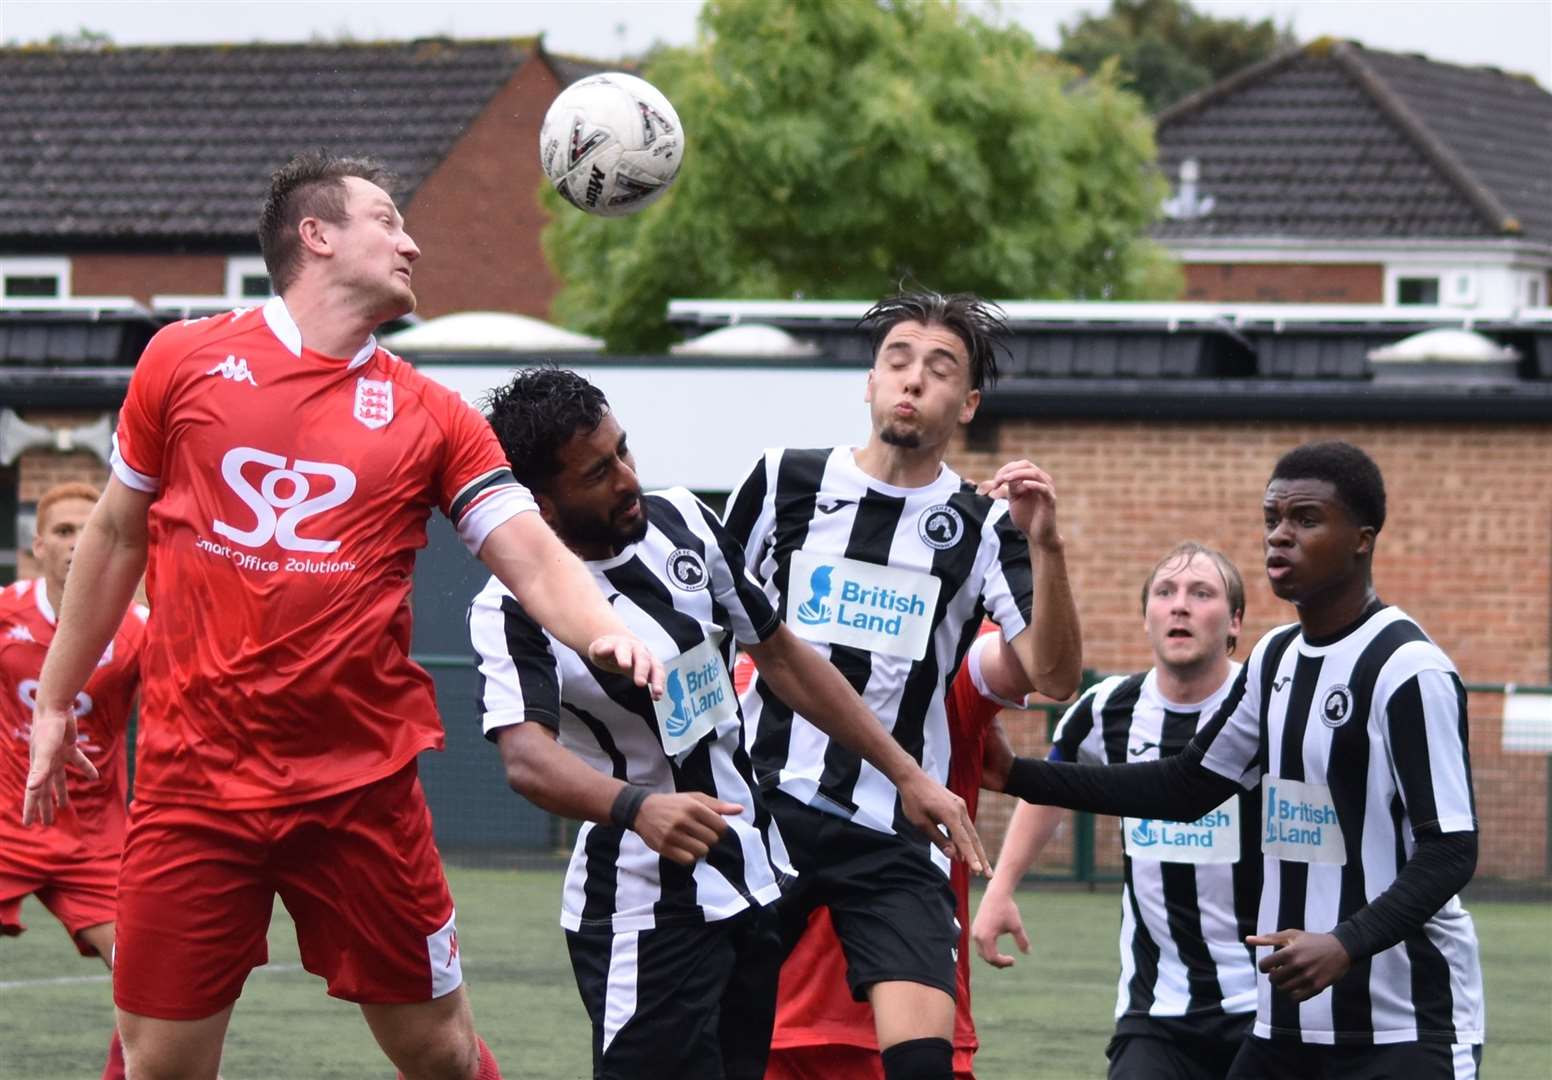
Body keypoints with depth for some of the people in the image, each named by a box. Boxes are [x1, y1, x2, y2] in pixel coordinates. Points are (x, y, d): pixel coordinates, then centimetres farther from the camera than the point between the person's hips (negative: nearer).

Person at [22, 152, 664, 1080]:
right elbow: (117, 535, 15)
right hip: (193, 781, -1)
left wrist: (604, 630, -24)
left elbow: (535, 559, -3)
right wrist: (55, 700, 18)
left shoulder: (430, 415, 6)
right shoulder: (184, 361, 5)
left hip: (362, 785, 1)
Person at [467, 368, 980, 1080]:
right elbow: (526, 756, -32)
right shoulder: (511, 607, -16)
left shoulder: (683, 522, 2)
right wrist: (637, 807, -50)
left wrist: (906, 774, 10)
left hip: (757, 881, 6)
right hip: (645, 908, -6)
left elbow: (780, 655, 12)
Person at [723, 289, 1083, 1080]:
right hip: (762, 810, 1)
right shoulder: (785, 481, 5)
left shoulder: (981, 529, 3)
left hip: (894, 842, -1)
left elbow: (1054, 677, -7)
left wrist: (1042, 544, -20)